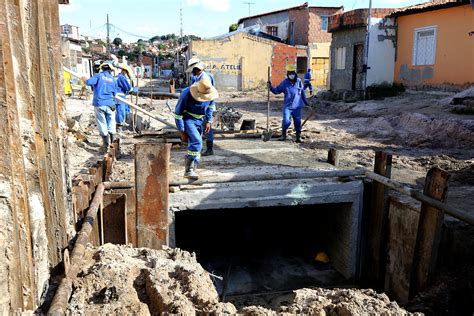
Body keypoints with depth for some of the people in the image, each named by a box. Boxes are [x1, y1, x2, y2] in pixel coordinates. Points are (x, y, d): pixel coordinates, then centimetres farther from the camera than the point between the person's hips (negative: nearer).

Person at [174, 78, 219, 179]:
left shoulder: (210, 93, -10)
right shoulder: (186, 94, -26)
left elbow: (210, 106, 12)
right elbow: (178, 113, -17)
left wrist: (208, 121, 3)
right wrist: (182, 131, -16)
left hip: (199, 120, 6)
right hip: (187, 119, -6)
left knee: (196, 145, 8)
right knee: (197, 142, -23)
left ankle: (191, 170, 19)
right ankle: (188, 170, -16)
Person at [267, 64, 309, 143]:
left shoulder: (299, 81, 3)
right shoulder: (284, 82, -1)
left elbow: (302, 93, 13)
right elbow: (277, 91, 4)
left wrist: (306, 102, 18)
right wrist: (270, 87, -13)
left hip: (297, 106, 2)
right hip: (287, 106, -2)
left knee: (297, 122, 6)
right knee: (286, 121, -15)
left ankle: (298, 136, 22)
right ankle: (283, 134, 9)